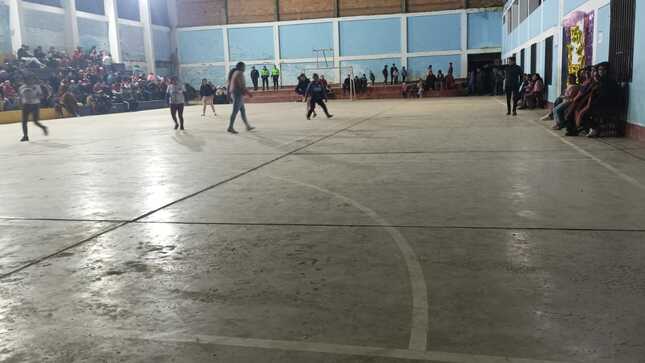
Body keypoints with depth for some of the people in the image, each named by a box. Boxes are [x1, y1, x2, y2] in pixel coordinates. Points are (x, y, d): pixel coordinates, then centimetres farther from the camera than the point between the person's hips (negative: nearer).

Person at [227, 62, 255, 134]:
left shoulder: (234, 73, 16)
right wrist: (249, 93, -13)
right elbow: (242, 86, -20)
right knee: (235, 111, -8)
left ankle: (248, 126, 18)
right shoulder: (240, 73, -15)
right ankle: (230, 127, -7)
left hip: (234, 94, 10)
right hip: (238, 94, -10)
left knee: (243, 110, 14)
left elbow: (230, 84, 19)